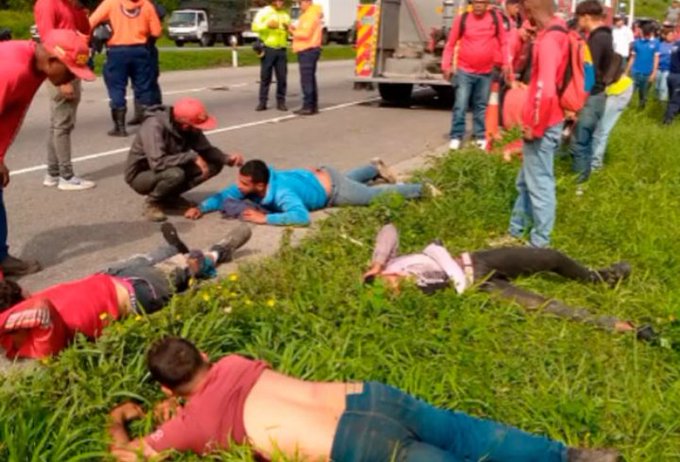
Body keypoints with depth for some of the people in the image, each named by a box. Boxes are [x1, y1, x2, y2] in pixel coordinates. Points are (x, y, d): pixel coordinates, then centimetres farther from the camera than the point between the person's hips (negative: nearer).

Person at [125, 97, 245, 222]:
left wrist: (227, 158, -24)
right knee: (175, 174, -39)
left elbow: (206, 150, -5)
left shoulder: (189, 127, -11)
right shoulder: (154, 126, -32)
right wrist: (192, 156, -35)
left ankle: (170, 196, 4)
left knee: (214, 165, -7)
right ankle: (152, 202, -8)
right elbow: (158, 163, -41)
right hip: (141, 176, -7)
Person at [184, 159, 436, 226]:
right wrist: (201, 207, -31)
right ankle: (376, 168, 61)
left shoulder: (281, 193, -43)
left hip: (331, 189, -6)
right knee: (350, 178, 38)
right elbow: (224, 196, -15)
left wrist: (266, 218, -55)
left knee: (375, 195, 15)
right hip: (316, 175, 6)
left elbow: (302, 217, -57)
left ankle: (421, 189, 34)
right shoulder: (251, 183, -23)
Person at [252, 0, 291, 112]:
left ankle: (281, 102, 9)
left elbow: (289, 32, 19)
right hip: (268, 49, -3)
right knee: (265, 76, -1)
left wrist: (288, 29, -3)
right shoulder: (264, 11, 0)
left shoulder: (286, 15, 14)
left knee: (282, 77, 1)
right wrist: (267, 25, -23)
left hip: (281, 50, 4)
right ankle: (262, 102, 5)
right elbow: (255, 27, -9)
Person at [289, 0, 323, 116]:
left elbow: (306, 33, -21)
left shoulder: (310, 15, -13)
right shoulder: (309, 14, 20)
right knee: (311, 79, 13)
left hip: (307, 51, -11)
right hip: (309, 50, 11)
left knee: (306, 79, -11)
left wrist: (293, 32, -7)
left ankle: (308, 107, -11)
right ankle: (314, 106, 16)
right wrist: (296, 30, 8)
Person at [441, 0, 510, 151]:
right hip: (464, 71, -2)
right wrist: (446, 65, -5)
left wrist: (506, 63, 3)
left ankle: (480, 136, 22)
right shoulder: (462, 19, -5)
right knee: (460, 105, -5)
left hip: (486, 72, 2)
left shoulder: (495, 17, 0)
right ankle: (456, 137, 4)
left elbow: (503, 41, 7)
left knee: (481, 105, 12)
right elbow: (451, 43, 0)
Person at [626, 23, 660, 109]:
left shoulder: (655, 43, -3)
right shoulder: (637, 42, 0)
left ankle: (641, 108, 31)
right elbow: (632, 57, 6)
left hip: (647, 73, 0)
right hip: (635, 71, 0)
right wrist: (627, 71, 6)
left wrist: (654, 73, -8)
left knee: (643, 94, 13)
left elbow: (656, 58, -3)